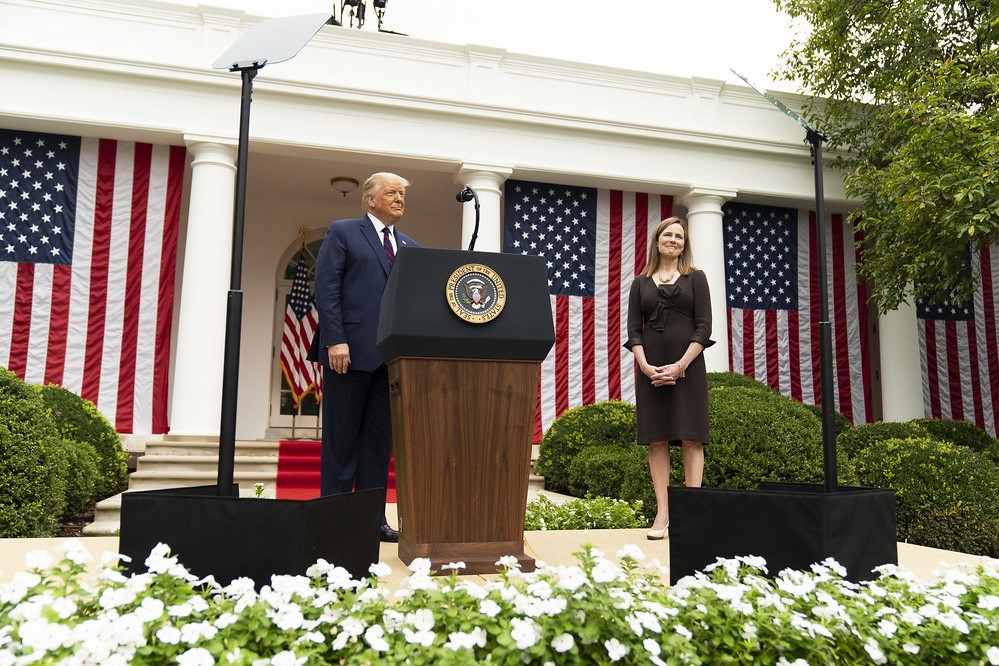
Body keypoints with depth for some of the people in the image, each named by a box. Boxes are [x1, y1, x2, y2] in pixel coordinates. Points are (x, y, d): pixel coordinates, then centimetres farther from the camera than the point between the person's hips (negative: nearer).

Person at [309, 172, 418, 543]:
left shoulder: (410, 247, 19)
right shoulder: (343, 232, 4)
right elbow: (326, 288, -5)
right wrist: (335, 341, -14)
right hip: (350, 351, -5)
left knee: (380, 439, 7)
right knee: (341, 438, 3)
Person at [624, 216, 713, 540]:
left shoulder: (695, 278, 9)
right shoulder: (641, 282, 13)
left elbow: (703, 327, 0)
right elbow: (634, 330, 6)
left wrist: (680, 365, -12)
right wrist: (645, 366, -10)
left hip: (687, 366, -1)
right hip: (650, 368, 2)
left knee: (691, 438, -3)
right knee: (656, 440, 1)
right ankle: (662, 513, 5)